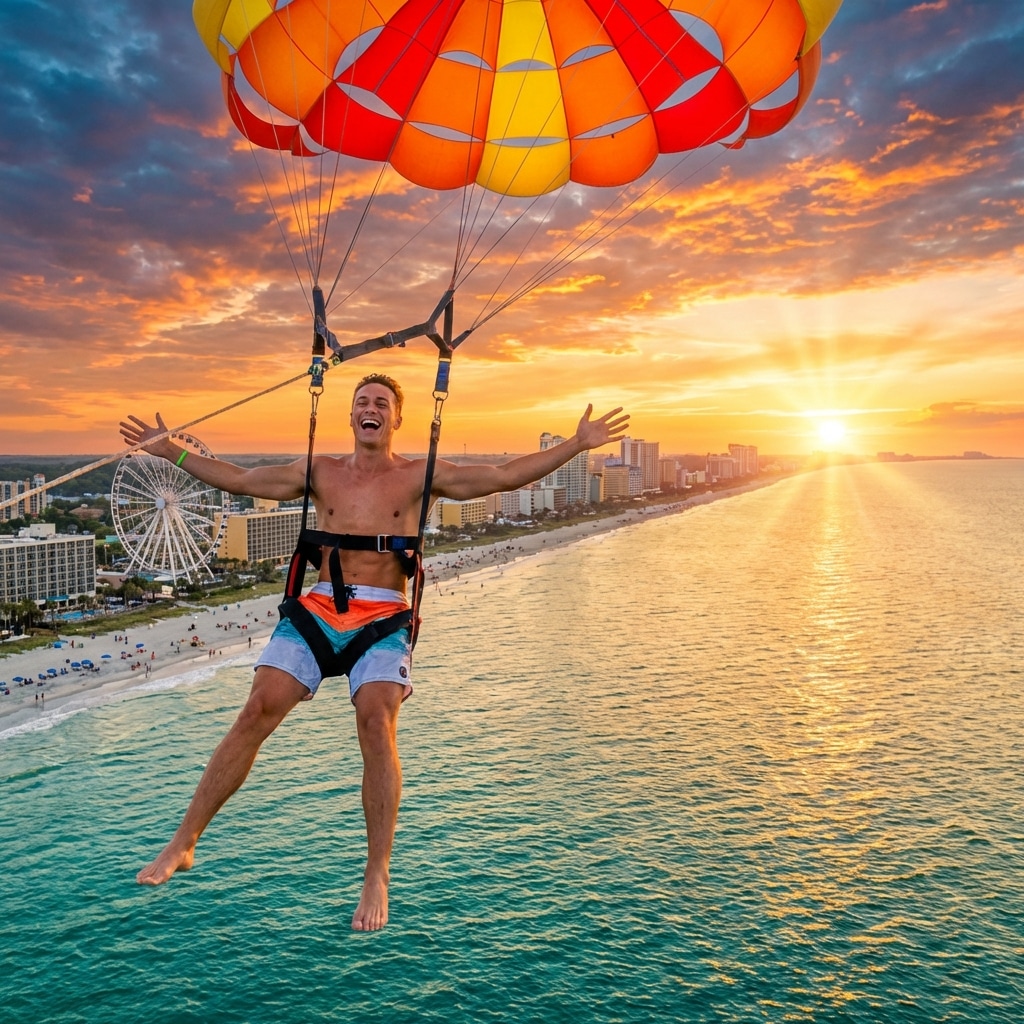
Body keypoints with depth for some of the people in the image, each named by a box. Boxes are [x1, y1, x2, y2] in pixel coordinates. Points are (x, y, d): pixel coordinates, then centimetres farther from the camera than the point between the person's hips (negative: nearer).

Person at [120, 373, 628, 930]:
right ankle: (183, 843, 3)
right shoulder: (320, 471, 16)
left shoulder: (420, 476, 10)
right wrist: (170, 450, 18)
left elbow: (507, 475, 5)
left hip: (383, 616, -2)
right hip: (317, 608, 2)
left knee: (377, 720, -23)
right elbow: (236, 479, 21)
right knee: (257, 710, -13)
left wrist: (577, 443, 1)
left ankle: (376, 878, -9)